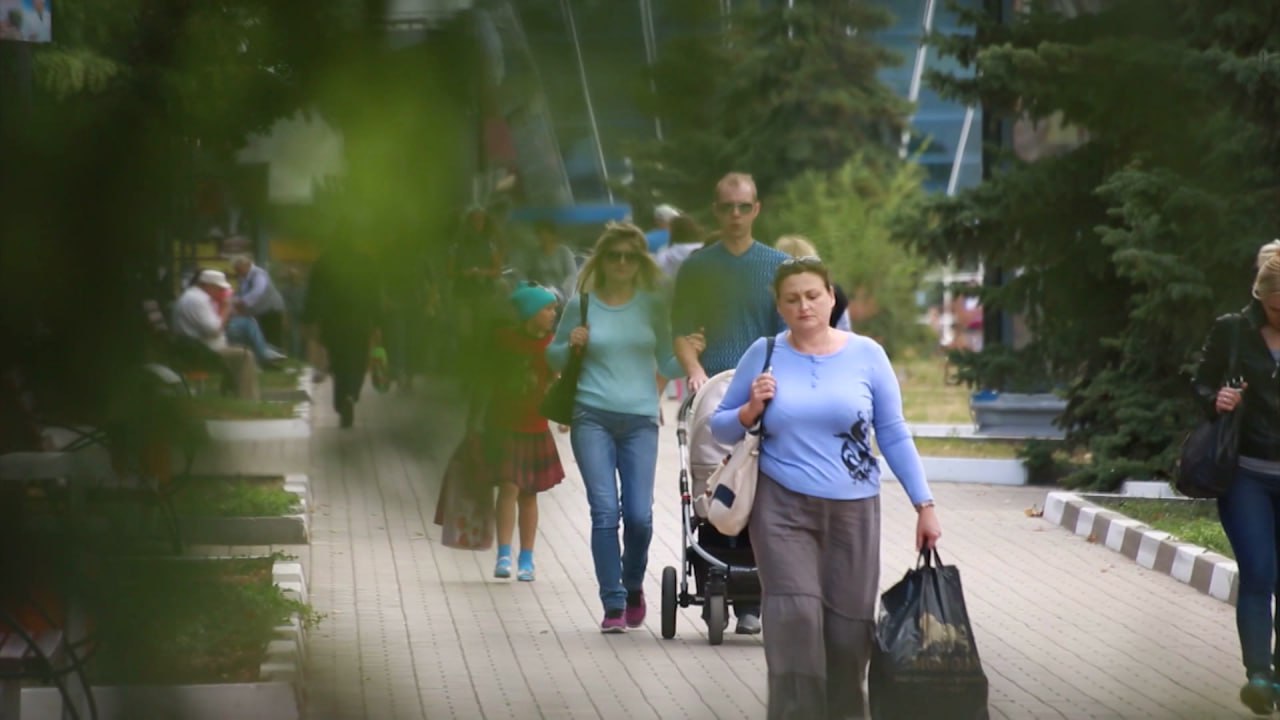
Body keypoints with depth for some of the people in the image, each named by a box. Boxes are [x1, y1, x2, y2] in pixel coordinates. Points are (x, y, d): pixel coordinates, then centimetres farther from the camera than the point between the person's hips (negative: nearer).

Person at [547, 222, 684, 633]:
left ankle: (633, 587, 22)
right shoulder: (582, 304, 5)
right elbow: (554, 358, 16)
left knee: (639, 515, -5)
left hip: (640, 419, 1)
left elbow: (667, 365, 10)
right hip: (593, 417, -1)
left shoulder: (652, 305, 8)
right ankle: (613, 604, -3)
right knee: (605, 510, -10)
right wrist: (572, 345, -5)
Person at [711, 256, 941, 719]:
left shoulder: (866, 355, 1)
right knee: (794, 618, -16)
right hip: (783, 508, -1)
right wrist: (750, 412, -12)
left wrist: (924, 505, 0)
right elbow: (720, 427, 9)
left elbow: (894, 435, 3)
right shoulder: (764, 356, 1)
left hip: (853, 511, 1)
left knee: (849, 627, 4)